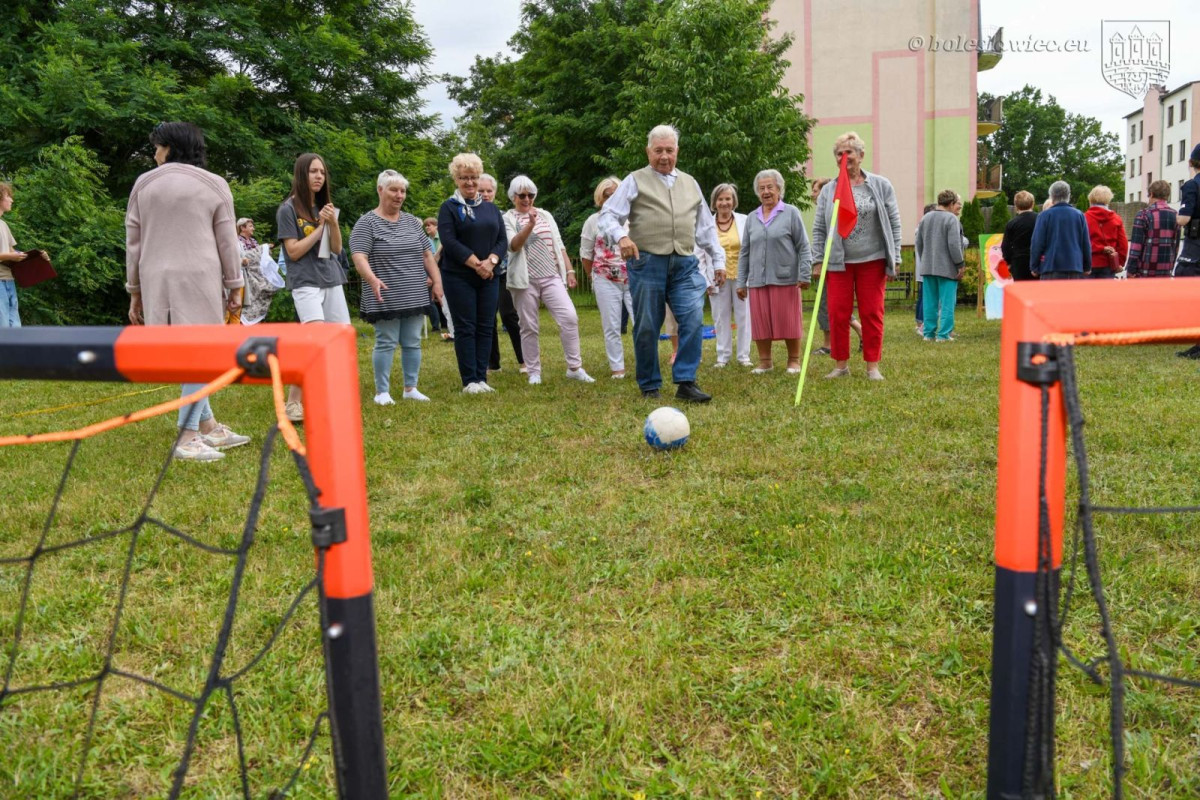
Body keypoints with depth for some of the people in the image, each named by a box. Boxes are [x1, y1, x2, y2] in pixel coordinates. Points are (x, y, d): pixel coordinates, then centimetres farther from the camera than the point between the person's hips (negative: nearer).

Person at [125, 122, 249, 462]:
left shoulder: (144, 183, 12)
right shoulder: (214, 185, 4)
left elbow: (134, 242, 13)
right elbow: (227, 241, 3)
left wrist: (135, 292, 17)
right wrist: (234, 286, 9)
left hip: (156, 280, 4)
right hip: (199, 278, -4)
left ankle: (208, 427, 15)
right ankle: (188, 437, -9)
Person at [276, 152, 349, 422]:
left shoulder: (325, 207, 12)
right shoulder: (288, 209, -5)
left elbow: (337, 248, 8)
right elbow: (294, 251, -10)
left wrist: (333, 223, -9)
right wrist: (320, 226, -11)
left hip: (332, 280, 7)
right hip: (306, 282, -6)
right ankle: (293, 403, -13)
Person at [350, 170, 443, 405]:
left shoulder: (412, 221, 12)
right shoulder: (367, 223, -5)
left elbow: (427, 255, 15)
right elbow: (359, 257, -15)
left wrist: (437, 281, 6)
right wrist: (373, 280, -32)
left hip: (415, 296, 5)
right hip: (386, 299, -5)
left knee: (412, 343, 8)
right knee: (386, 344, 0)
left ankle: (411, 388, 17)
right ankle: (382, 391, 8)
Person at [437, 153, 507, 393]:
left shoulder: (491, 208, 15)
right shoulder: (449, 208, 2)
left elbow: (503, 240, 7)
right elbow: (449, 242, -10)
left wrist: (491, 261, -12)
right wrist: (476, 264, -17)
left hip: (489, 277, 4)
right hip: (458, 277, -4)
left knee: (486, 327, 3)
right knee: (465, 328, -4)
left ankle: (481, 377, 9)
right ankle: (469, 381, 0)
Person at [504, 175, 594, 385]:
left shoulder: (546, 215, 16)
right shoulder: (508, 219, 3)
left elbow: (559, 245, 16)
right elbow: (513, 246, -13)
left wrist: (569, 270, 8)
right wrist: (530, 225, -25)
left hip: (551, 277, 3)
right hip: (525, 280, -3)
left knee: (569, 317, -11)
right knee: (529, 327, 1)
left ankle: (575, 368, -3)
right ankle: (534, 372, 12)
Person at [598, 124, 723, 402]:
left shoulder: (690, 183, 19)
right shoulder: (636, 181, 6)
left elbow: (706, 226, 22)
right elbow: (607, 215, -2)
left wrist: (718, 260, 17)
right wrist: (621, 236, -22)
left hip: (685, 264, 3)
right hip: (647, 263, -3)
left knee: (693, 320, -12)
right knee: (647, 328, 2)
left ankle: (686, 383, -6)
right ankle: (649, 386, 15)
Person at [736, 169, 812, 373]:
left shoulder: (791, 213, 3)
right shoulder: (752, 217, 13)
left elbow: (803, 247, 1)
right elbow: (744, 252, 16)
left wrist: (805, 274, -7)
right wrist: (741, 282, 12)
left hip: (785, 278, -3)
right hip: (758, 280, 4)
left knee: (789, 321, 0)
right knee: (760, 322, 3)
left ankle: (794, 360, 13)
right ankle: (764, 361, 15)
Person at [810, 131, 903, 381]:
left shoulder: (881, 186, 4)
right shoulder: (828, 190, 7)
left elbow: (894, 224, 4)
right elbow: (818, 229, 7)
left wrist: (894, 259, -1)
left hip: (873, 261, -1)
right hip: (838, 263, 1)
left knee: (872, 314, 4)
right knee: (837, 314, 1)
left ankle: (873, 366, 13)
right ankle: (841, 365, 13)